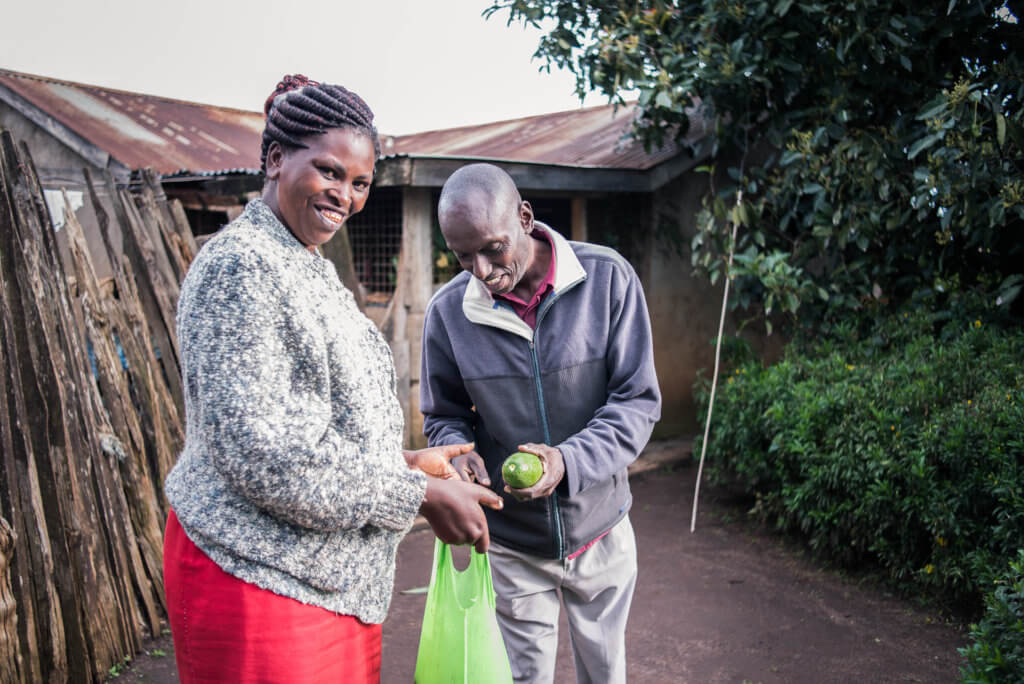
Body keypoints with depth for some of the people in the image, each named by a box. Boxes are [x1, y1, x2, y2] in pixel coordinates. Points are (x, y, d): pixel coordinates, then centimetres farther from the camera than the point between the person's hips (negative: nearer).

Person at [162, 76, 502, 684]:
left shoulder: (311, 268, 13)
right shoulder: (242, 265, -17)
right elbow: (255, 450, -24)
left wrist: (405, 461, 7)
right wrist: (420, 495, -19)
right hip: (263, 581, -9)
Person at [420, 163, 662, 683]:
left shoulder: (607, 279, -14)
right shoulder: (447, 311, -10)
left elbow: (638, 401, -12)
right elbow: (443, 415, 4)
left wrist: (569, 462, -28)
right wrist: (458, 451, -20)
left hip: (599, 529, 0)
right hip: (510, 543, 0)